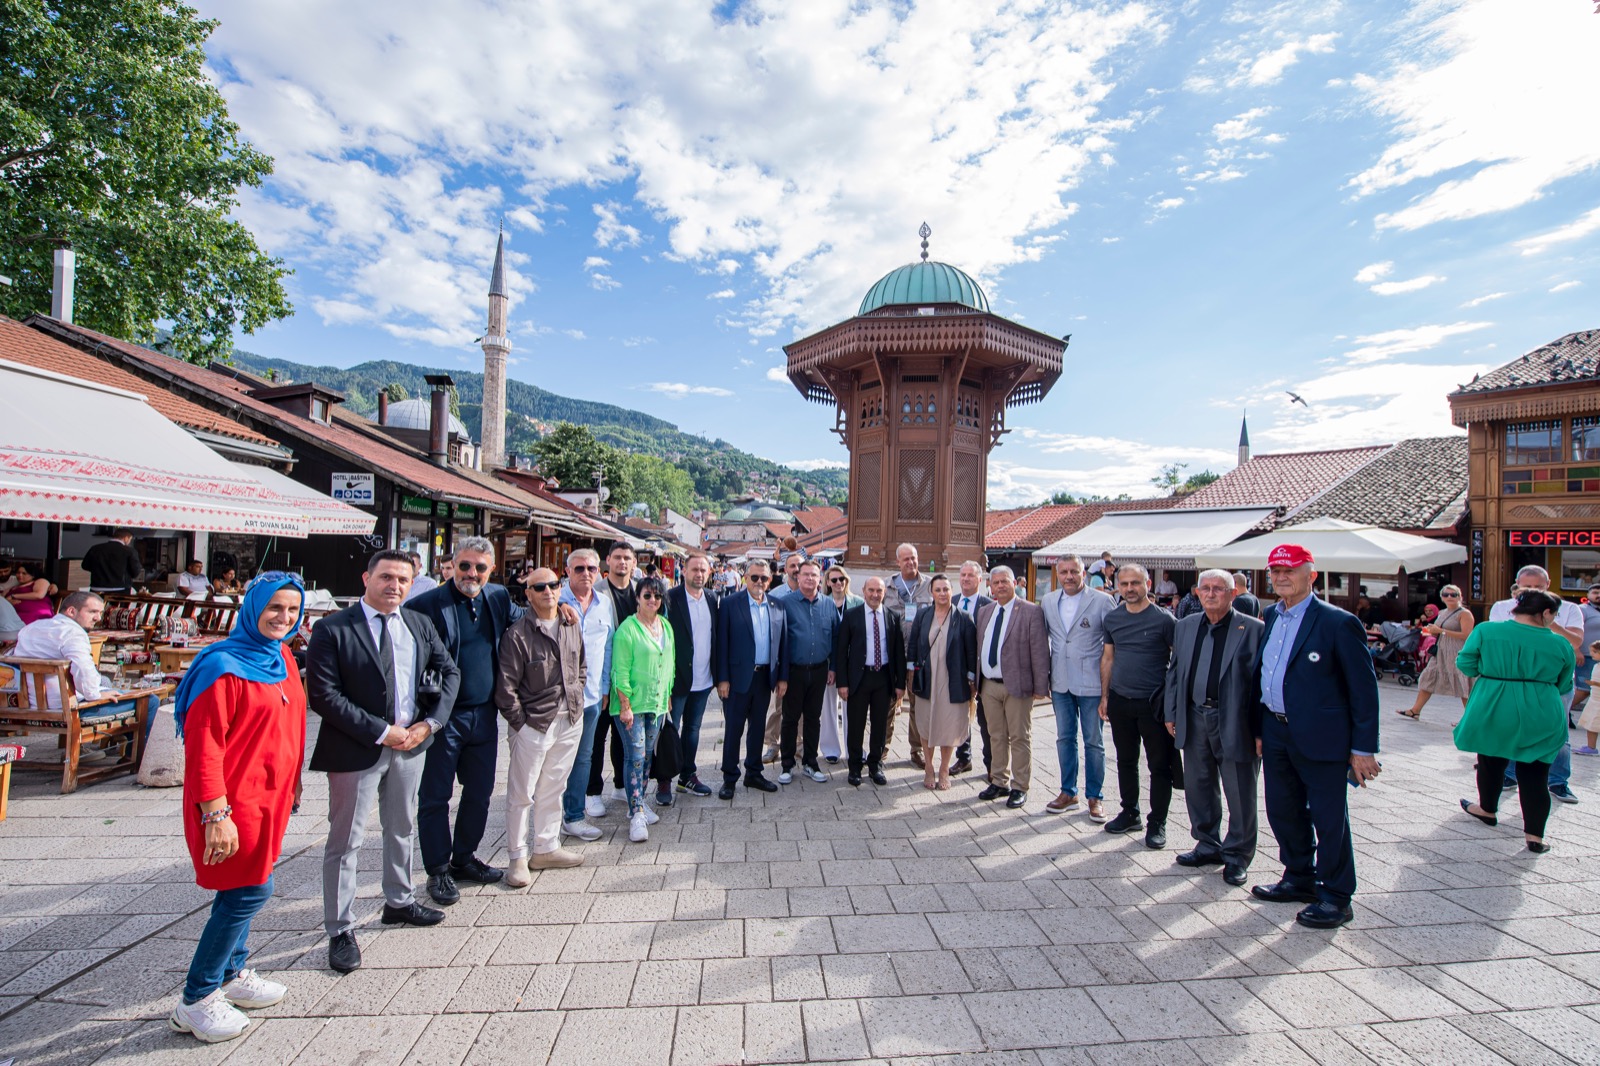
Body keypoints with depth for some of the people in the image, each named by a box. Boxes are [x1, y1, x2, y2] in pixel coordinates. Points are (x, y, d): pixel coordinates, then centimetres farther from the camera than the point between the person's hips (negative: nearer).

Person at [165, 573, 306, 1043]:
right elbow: (203, 744, -19)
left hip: (269, 794, 8)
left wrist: (292, 783, 19)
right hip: (233, 800, -7)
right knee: (251, 892, -3)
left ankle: (232, 974, 35)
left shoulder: (282, 657, 6)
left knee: (240, 891, 19)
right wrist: (216, 814, -21)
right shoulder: (223, 665, -18)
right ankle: (194, 1001, 15)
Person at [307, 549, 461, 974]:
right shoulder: (332, 630, -13)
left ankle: (399, 902, 41)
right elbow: (324, 696, -17)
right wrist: (380, 732, -19)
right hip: (357, 749, -5)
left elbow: (449, 671, 7)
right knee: (346, 841, 6)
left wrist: (430, 722, -6)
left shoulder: (419, 625, 3)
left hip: (411, 743, 6)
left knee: (403, 829, 21)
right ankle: (340, 930, 22)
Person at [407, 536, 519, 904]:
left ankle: (464, 857, 36)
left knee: (479, 792, 17)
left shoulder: (498, 597, 5)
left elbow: (522, 619, 24)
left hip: (484, 715, 6)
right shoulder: (426, 605, -13)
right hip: (443, 718, -5)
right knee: (435, 797, 9)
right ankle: (438, 871, 26)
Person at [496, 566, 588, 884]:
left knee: (553, 789, 17)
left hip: (570, 722, 6)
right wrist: (520, 722, -10)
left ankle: (546, 848, 30)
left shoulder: (572, 627, 6)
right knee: (521, 794, 6)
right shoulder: (518, 633, -13)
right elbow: (505, 686, -12)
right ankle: (517, 857, 20)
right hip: (533, 724, -5)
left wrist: (576, 701, 10)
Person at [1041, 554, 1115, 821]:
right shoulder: (1048, 601, 5)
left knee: (1094, 742, 7)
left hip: (1091, 684, -4)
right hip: (1061, 683, 4)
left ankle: (1095, 797, 21)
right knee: (1065, 738, 13)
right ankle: (1068, 792, 27)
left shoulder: (1102, 601, -9)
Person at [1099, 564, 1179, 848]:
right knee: (1126, 761, 15)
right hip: (1120, 700, 4)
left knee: (1159, 765, 5)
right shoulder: (1112, 618, 5)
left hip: (1153, 704, -4)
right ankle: (1130, 814, 28)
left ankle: (1157, 822, 17)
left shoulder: (1164, 619, -8)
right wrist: (1104, 696, 10)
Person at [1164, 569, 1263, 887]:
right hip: (1195, 719, 5)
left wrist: (1261, 729, -12)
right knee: (1198, 788, 15)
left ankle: (1237, 856, 23)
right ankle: (1208, 846, 32)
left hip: (1235, 723, -5)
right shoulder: (1185, 626, 9)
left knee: (1240, 794, 7)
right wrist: (1171, 713, 10)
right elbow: (1174, 671, 13)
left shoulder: (1253, 629, -7)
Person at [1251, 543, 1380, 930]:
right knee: (1283, 812, 17)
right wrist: (1259, 728, 11)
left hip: (1321, 737, -7)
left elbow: (1363, 687, -11)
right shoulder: (1271, 616, 8)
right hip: (1277, 733, 7)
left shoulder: (1337, 622, -12)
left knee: (1328, 818, 5)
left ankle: (1336, 897, 21)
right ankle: (1300, 879, 35)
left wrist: (1363, 747, -12)